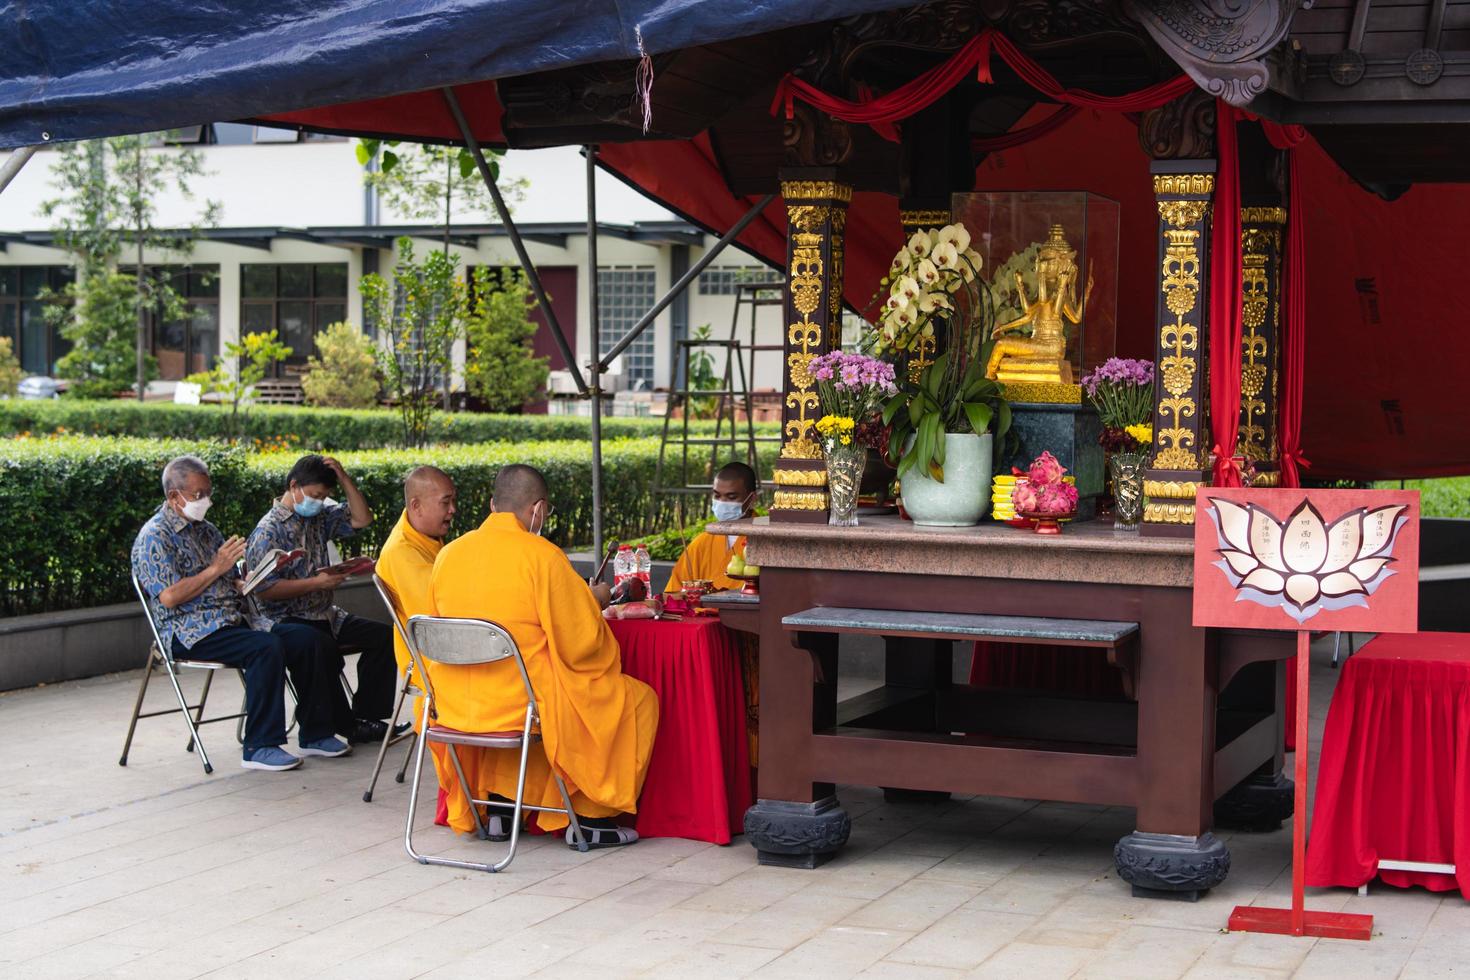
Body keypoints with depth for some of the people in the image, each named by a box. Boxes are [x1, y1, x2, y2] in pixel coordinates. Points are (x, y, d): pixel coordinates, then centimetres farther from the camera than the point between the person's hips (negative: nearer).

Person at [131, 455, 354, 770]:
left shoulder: (206, 530, 21)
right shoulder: (154, 537, -5)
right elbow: (169, 597, -17)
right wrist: (215, 569, -10)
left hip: (233, 621, 8)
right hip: (191, 633, -8)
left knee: (305, 637, -10)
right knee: (267, 647, -31)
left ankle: (315, 733, -4)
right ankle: (259, 747, -26)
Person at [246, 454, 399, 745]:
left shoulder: (320, 516, 13)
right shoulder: (268, 531, -10)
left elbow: (362, 519, 9)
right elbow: (265, 589, -16)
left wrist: (343, 478, 0)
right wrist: (316, 583, -20)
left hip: (324, 615, 8)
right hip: (286, 619, -8)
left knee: (383, 635, -9)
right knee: (326, 647, -36)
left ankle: (366, 715, -4)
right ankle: (345, 725, -22)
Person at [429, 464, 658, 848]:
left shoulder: (448, 553, 3)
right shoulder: (542, 556, -15)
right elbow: (582, 645, -14)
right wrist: (592, 605, 7)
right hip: (524, 705, -7)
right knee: (638, 699, 12)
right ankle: (590, 818, 14)